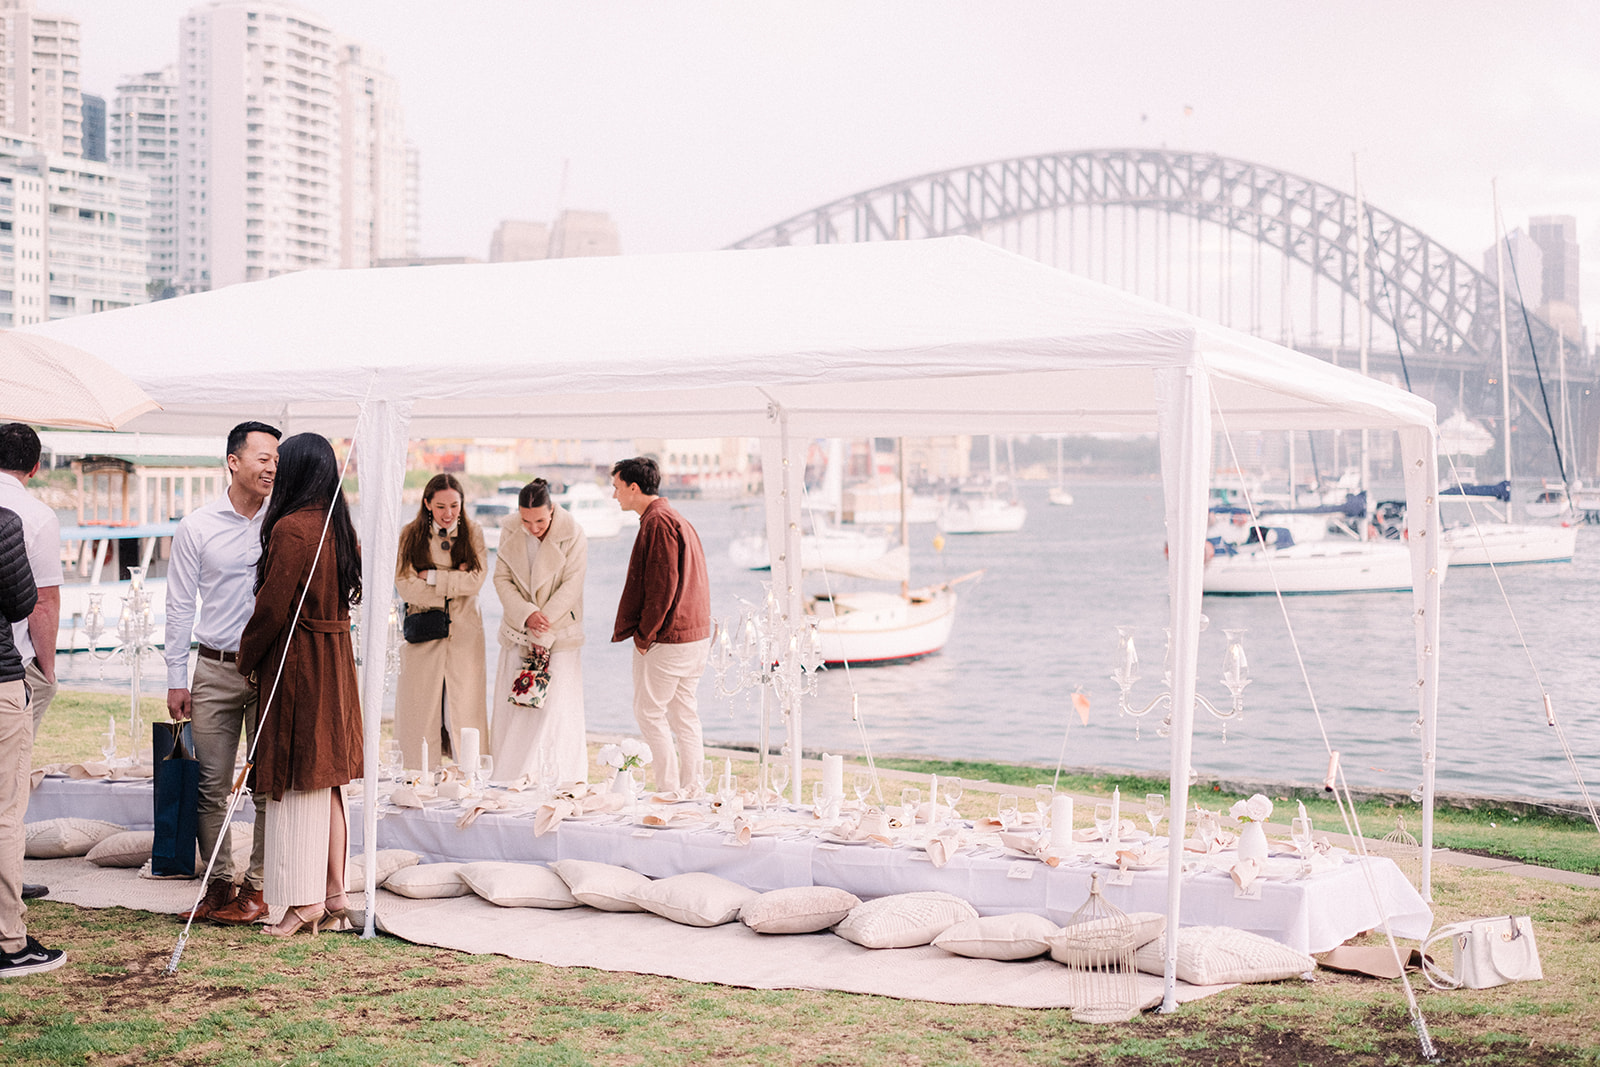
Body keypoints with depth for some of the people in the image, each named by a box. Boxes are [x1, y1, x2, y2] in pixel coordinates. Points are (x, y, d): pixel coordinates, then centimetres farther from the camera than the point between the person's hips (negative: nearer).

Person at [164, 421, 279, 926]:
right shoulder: (196, 527, 4)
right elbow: (180, 605, 6)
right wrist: (176, 678, 2)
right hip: (215, 670, 0)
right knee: (213, 786, 2)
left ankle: (257, 886, 8)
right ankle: (219, 885, 12)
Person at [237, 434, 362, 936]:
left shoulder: (291, 529, -17)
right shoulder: (338, 526, 8)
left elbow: (272, 607, -17)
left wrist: (247, 658, -1)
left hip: (296, 664, -8)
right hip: (336, 660, 8)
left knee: (296, 781, -1)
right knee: (328, 778, 12)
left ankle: (305, 900, 2)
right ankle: (334, 894, 16)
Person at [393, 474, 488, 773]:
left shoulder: (472, 534, 5)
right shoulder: (410, 536, 1)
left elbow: (476, 580, -6)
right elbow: (406, 586, -8)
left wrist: (433, 577, -10)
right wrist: (454, 583, -9)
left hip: (464, 633, 1)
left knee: (465, 704, -2)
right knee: (421, 706, -1)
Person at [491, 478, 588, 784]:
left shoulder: (572, 535, -11)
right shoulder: (510, 530, -1)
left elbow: (571, 586, -12)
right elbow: (502, 578, -1)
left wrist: (543, 625, -16)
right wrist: (526, 614, -16)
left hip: (559, 632, -4)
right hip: (517, 632, 4)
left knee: (555, 707, -7)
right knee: (512, 707, 2)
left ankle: (562, 785, -1)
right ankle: (512, 779, 9)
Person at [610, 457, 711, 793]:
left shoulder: (657, 523, -15)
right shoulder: (675, 519, 17)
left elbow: (663, 586, -21)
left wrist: (643, 635, -13)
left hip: (666, 638, -10)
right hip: (694, 635, 10)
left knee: (648, 712, -2)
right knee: (684, 714, 12)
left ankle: (668, 790, -2)